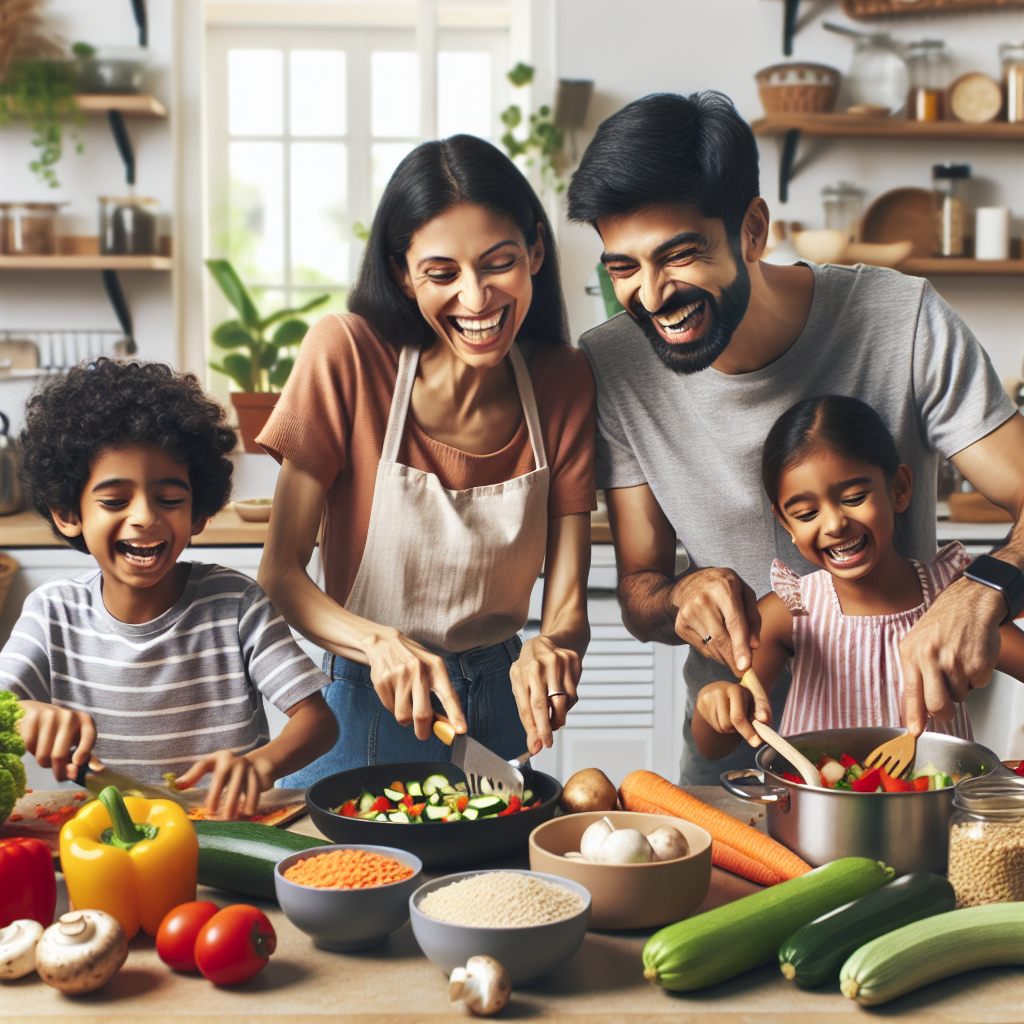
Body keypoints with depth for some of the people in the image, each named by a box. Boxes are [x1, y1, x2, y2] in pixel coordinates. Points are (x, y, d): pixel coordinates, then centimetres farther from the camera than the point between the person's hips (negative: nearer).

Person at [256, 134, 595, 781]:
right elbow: (280, 575, -14)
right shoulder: (348, 354, -13)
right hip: (362, 710, -2)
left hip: (499, 711, 2)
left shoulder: (564, 383, -5)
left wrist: (554, 647, -28)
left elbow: (567, 605, -6)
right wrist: (382, 644, -31)